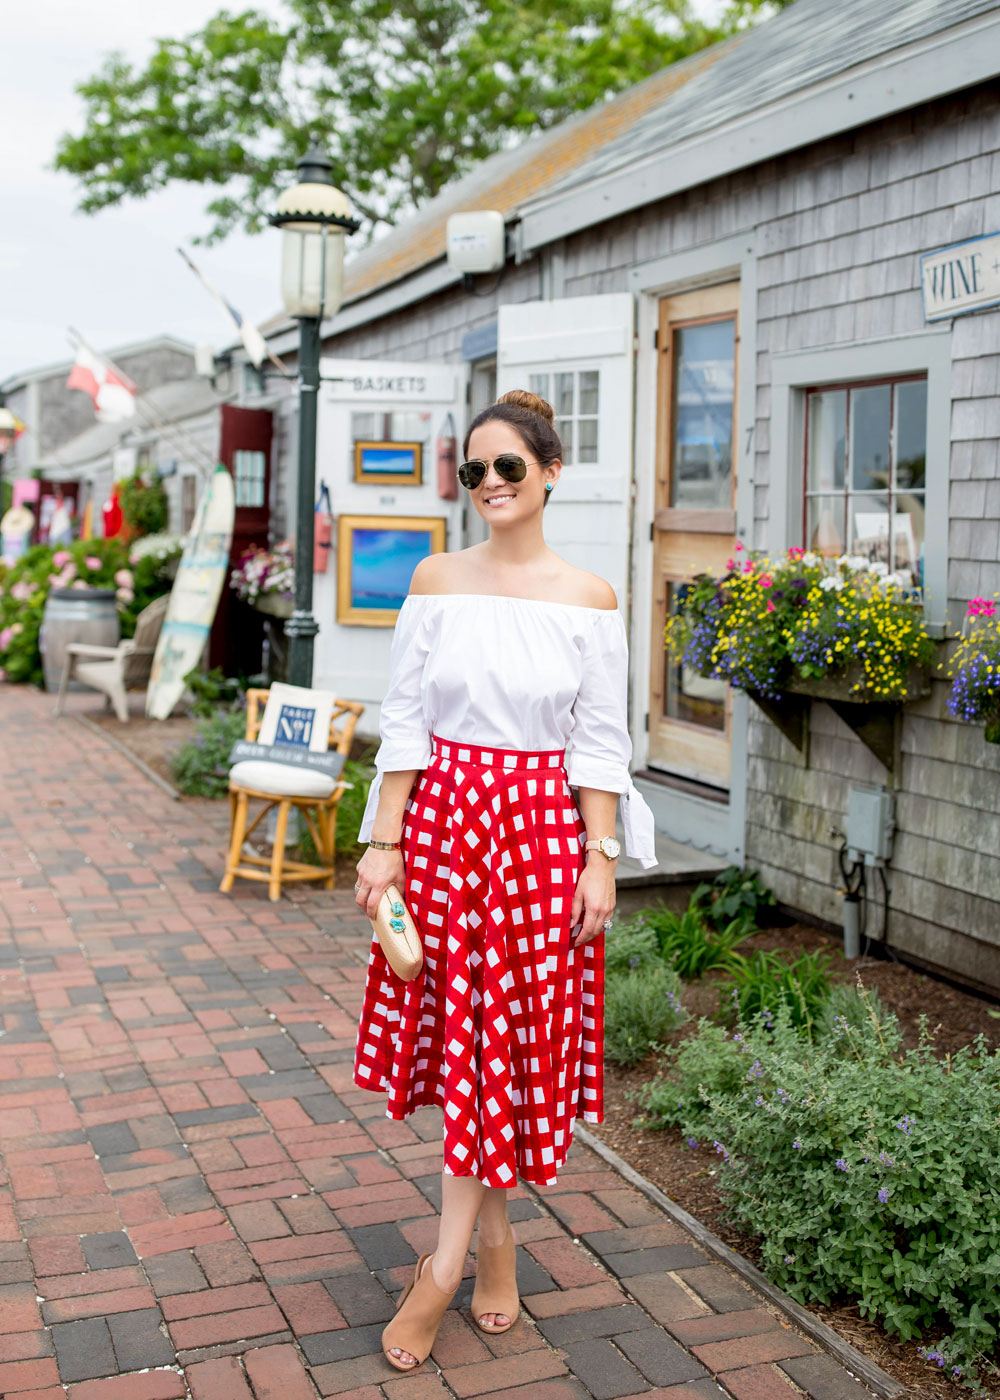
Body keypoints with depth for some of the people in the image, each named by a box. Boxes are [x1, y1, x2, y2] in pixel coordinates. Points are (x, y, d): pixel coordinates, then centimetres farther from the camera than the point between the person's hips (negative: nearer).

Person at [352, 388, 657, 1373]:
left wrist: (600, 859, -6)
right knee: (452, 1026, 6)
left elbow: (599, 742, 0)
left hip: (541, 825, -1)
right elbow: (405, 720, 2)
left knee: (514, 1030, 2)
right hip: (442, 814, 1)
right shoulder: (437, 581, 3)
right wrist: (384, 842, -2)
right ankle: (490, 1232, 25)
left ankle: (447, 1261, 13)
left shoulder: (587, 600, -1)